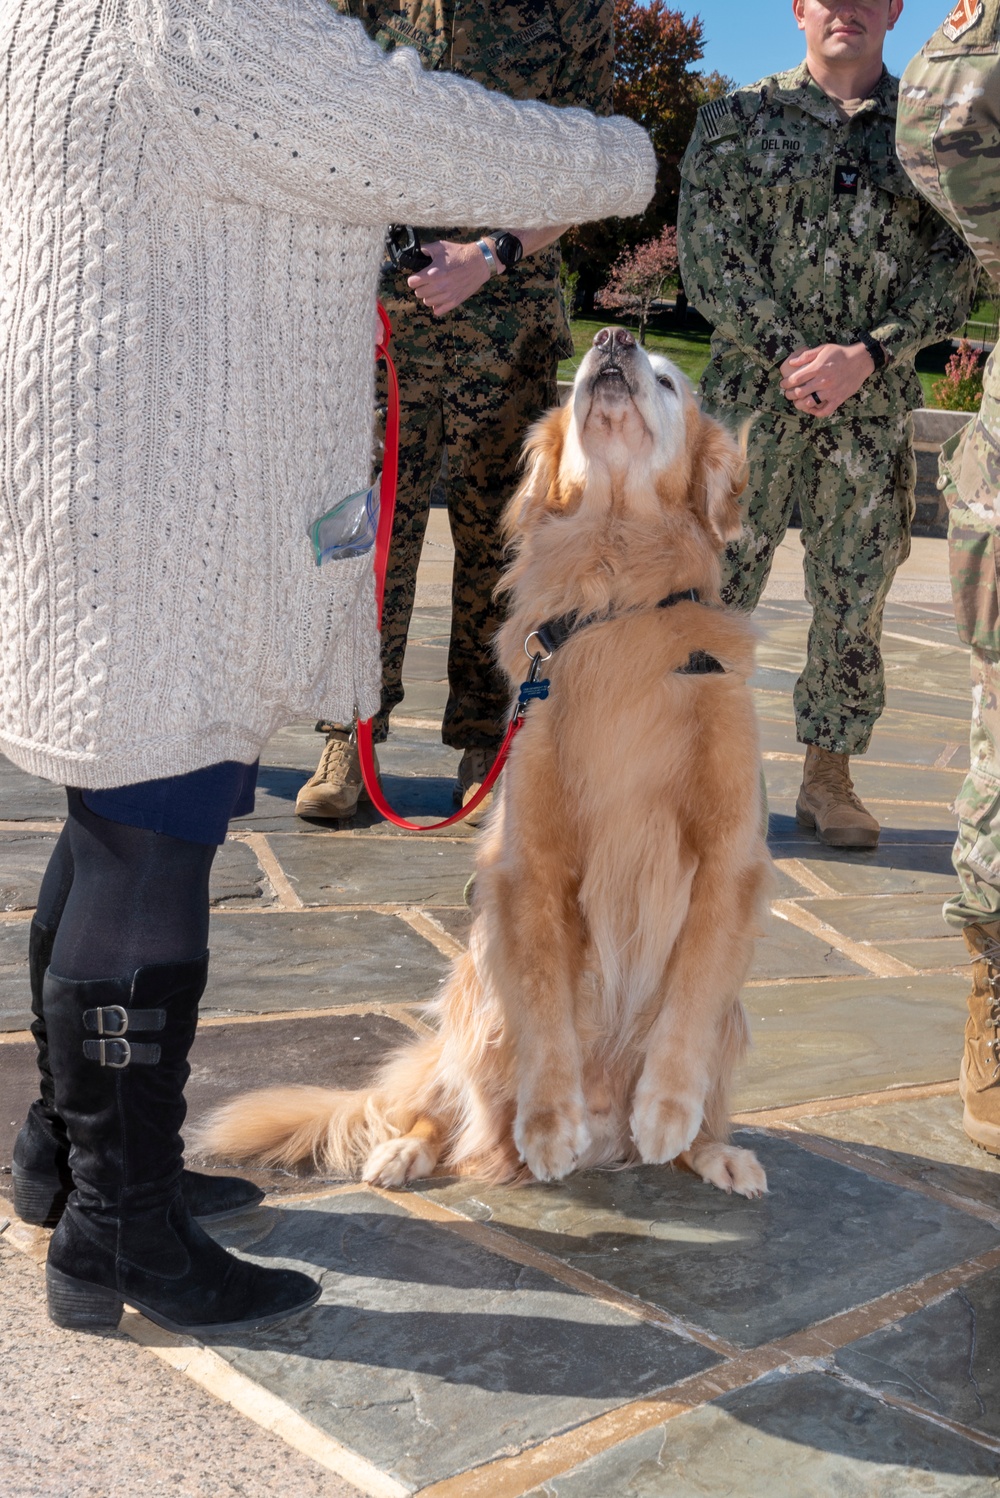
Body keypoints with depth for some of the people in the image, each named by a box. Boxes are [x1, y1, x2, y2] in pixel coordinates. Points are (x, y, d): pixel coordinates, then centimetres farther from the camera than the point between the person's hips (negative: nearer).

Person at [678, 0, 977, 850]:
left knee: (854, 596, 5)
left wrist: (865, 356, -12)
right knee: (717, 580, -3)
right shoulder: (737, 120, 7)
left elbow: (955, 270, 2)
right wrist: (788, 354, -12)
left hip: (875, 404, 2)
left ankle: (829, 778, 16)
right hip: (754, 389, -1)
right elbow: (710, 254, -2)